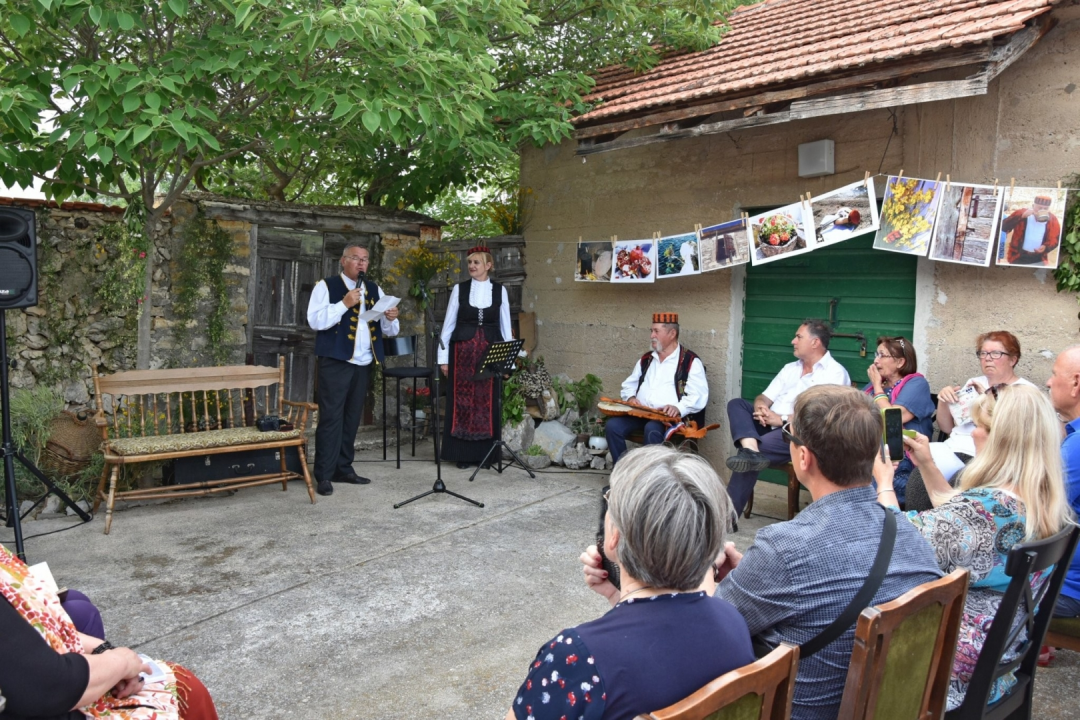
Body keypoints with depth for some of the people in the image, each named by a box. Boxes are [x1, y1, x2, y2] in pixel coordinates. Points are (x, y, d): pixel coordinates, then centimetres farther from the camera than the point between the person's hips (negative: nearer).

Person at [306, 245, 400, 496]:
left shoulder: (374, 290, 15)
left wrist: (390, 318, -9)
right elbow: (315, 321, -14)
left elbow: (389, 330, 13)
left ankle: (343, 468, 21)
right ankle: (324, 475, 0)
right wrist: (344, 303, -19)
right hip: (335, 362, -5)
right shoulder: (326, 286, -1)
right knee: (331, 417, -5)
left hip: (364, 364, 6)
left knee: (352, 418, 11)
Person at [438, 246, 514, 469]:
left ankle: (486, 453, 14)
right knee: (462, 400, 2)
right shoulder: (459, 289, 3)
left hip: (490, 350, 0)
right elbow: (448, 323, 4)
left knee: (488, 401, 3)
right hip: (462, 350, 0)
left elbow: (505, 326, 7)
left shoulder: (499, 290, 5)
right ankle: (462, 454, 11)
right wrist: (443, 356, -1)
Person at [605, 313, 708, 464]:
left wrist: (678, 408, -27)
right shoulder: (646, 359, 20)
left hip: (670, 418, -5)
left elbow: (699, 396, -9)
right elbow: (628, 385, 26)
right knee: (612, 425, -21)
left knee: (652, 429, -37)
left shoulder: (690, 361, 1)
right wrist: (631, 397, 2)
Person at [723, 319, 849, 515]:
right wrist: (761, 408, -9)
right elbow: (764, 397, 16)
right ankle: (751, 451, -41)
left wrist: (782, 420, -18)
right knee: (736, 403, -13)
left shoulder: (835, 373, -3)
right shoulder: (790, 368, 21)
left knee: (762, 446, -29)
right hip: (771, 425, 7)